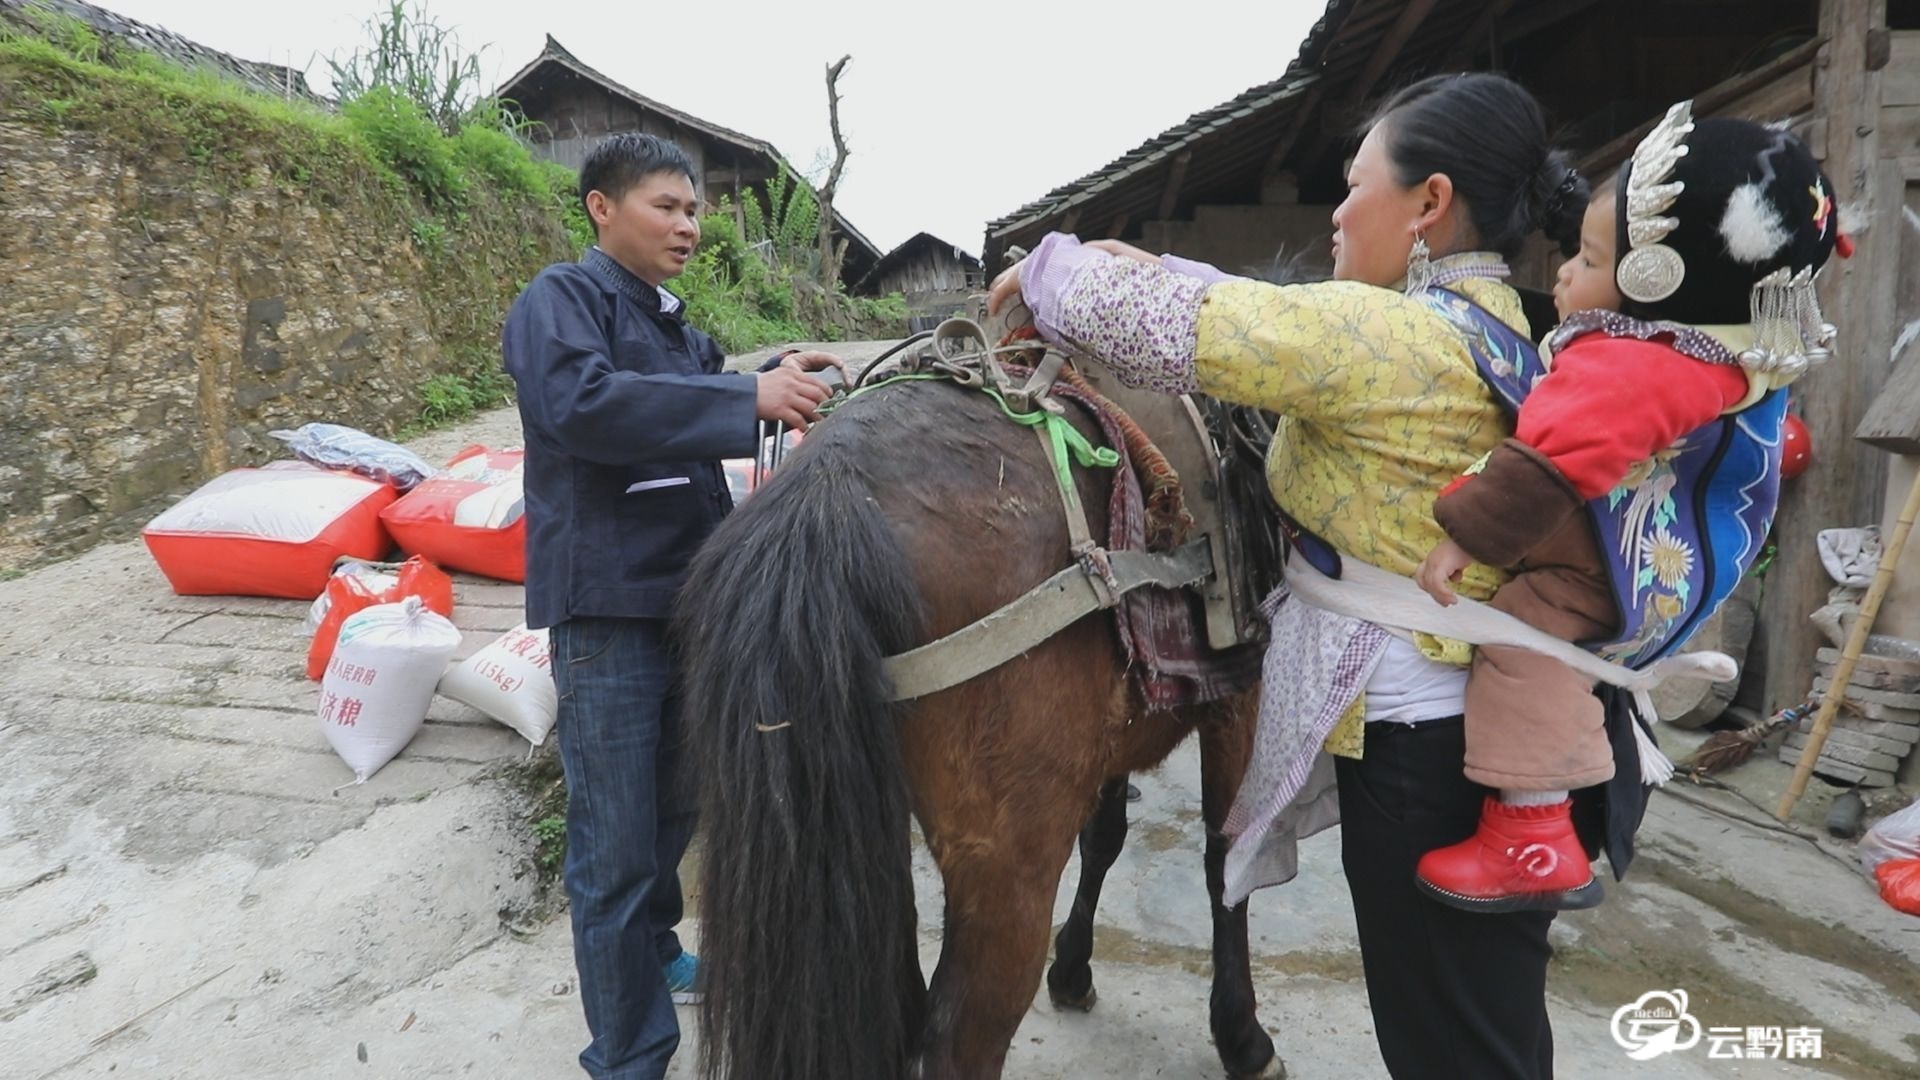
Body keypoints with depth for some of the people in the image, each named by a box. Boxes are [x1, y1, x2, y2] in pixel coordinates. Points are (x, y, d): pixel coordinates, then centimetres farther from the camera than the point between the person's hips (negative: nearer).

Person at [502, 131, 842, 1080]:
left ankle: (654, 953, 46)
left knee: (675, 808, 22)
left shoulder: (678, 329, 15)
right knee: (615, 847, 1)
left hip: (688, 596, 8)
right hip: (607, 605, -8)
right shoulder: (560, 299, -8)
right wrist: (748, 397, -30)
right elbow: (578, 401, -28)